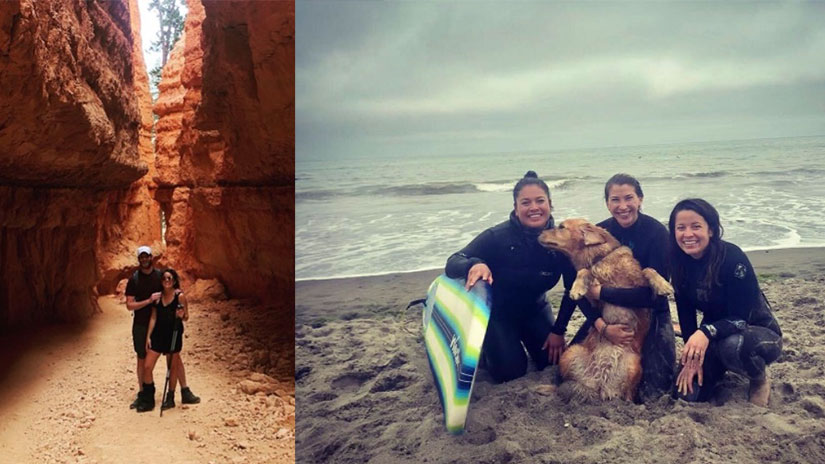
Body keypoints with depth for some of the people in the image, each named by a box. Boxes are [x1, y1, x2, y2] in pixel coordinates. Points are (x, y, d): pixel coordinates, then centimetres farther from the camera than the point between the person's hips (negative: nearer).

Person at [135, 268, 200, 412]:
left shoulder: (180, 296, -6)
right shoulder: (158, 296, 4)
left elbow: (186, 317, 0)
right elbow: (153, 317, 6)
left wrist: (181, 315, -23)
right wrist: (148, 336, 2)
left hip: (174, 335, -3)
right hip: (158, 334, 3)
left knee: (173, 366, 8)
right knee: (147, 367, -1)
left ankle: (170, 398, 24)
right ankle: (147, 400, 13)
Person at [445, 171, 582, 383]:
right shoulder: (497, 236, -29)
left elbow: (572, 288, -8)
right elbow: (452, 265, -30)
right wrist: (474, 264, -53)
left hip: (535, 308, 4)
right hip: (497, 311, -3)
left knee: (553, 360, 1)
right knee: (510, 372, -11)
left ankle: (522, 338, 29)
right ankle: (485, 345, 20)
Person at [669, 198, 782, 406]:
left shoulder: (732, 257, -26)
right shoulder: (680, 262, -10)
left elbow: (740, 318, -26)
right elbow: (685, 313, -5)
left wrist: (706, 332, -45)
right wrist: (692, 357, -15)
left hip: (759, 333, -5)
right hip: (714, 337, 5)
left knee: (733, 345, -40)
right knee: (689, 393, -13)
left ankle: (760, 379, -4)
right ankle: (719, 369, 21)